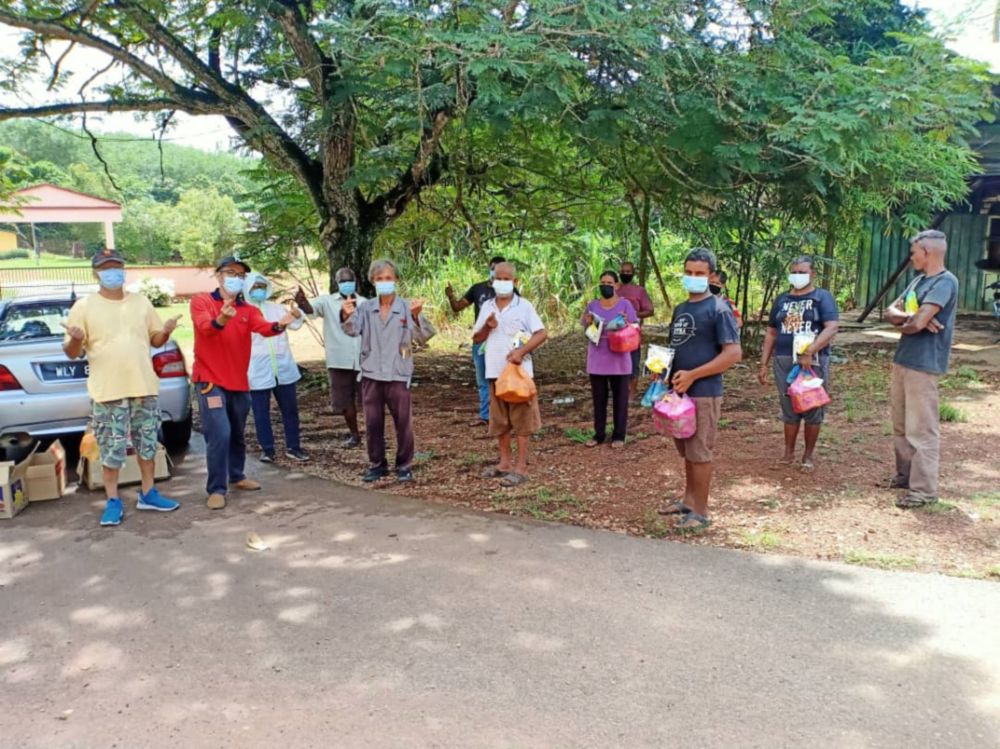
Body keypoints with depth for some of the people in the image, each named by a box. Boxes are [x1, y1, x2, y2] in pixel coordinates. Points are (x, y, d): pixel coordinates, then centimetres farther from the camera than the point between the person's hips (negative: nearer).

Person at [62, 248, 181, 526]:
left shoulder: (141, 302, 10)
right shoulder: (84, 307, -1)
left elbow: (155, 340, 16)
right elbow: (72, 353, 0)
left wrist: (166, 331, -6)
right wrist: (75, 339, -23)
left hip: (145, 387, 3)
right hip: (107, 392, -3)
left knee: (147, 444, 10)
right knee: (111, 450, 0)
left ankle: (148, 494, 23)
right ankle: (113, 502, 12)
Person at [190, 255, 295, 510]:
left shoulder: (248, 309, 7)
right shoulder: (201, 301, -3)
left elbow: (263, 327, -15)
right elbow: (204, 326, -25)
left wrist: (279, 325, -39)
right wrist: (220, 320, -48)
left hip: (239, 382, 5)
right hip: (210, 381, -5)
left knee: (237, 435, 16)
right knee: (220, 434, -13)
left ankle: (236, 476, 35)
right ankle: (216, 489, -2)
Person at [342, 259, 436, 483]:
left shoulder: (407, 308, -5)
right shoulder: (365, 308, 3)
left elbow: (423, 337, -15)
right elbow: (352, 330, -12)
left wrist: (417, 316, -36)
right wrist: (347, 316, -35)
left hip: (398, 376, -2)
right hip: (371, 375, 3)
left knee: (403, 423, 5)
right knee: (373, 423, 11)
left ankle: (404, 465, 19)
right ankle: (377, 464, 25)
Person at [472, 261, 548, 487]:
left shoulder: (524, 306, -4)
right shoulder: (487, 307, 11)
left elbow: (542, 334, -10)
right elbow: (476, 339, 13)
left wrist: (522, 351, -22)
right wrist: (486, 327, -7)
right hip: (495, 372, 5)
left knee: (521, 418, -2)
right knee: (499, 419, 12)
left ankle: (521, 467, 1)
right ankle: (505, 462, 23)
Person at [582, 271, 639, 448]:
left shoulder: (625, 304, -2)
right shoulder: (593, 305, 6)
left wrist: (626, 324, -22)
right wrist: (589, 324, -11)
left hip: (619, 360, -2)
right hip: (597, 360, 3)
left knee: (620, 399, 4)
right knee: (599, 399, 9)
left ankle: (618, 435, 12)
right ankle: (599, 434, 19)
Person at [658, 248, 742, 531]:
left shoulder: (719, 309, -12)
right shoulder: (680, 309, 13)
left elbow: (734, 353, -18)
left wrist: (692, 375, -20)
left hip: (704, 393, -8)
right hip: (679, 390, 8)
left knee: (700, 453, 1)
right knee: (687, 451, 17)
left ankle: (700, 512, 11)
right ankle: (688, 500, 30)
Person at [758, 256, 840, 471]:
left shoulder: (822, 297, 0)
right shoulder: (782, 299, 13)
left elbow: (832, 328, -13)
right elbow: (771, 333, 15)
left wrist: (809, 352, -24)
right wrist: (763, 364, 8)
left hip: (813, 361, -3)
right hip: (784, 361, 4)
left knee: (813, 410, 4)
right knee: (789, 409, 9)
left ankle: (808, 456, 16)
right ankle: (789, 453, 21)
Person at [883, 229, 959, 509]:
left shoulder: (945, 282, -15)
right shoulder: (919, 280, 15)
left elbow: (918, 323, -24)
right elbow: (891, 312, 8)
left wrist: (903, 325, -1)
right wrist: (910, 317, -12)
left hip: (923, 365, -9)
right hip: (902, 360, 10)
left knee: (921, 429, -6)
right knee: (901, 425, 17)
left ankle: (924, 490, -1)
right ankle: (906, 474, 29)